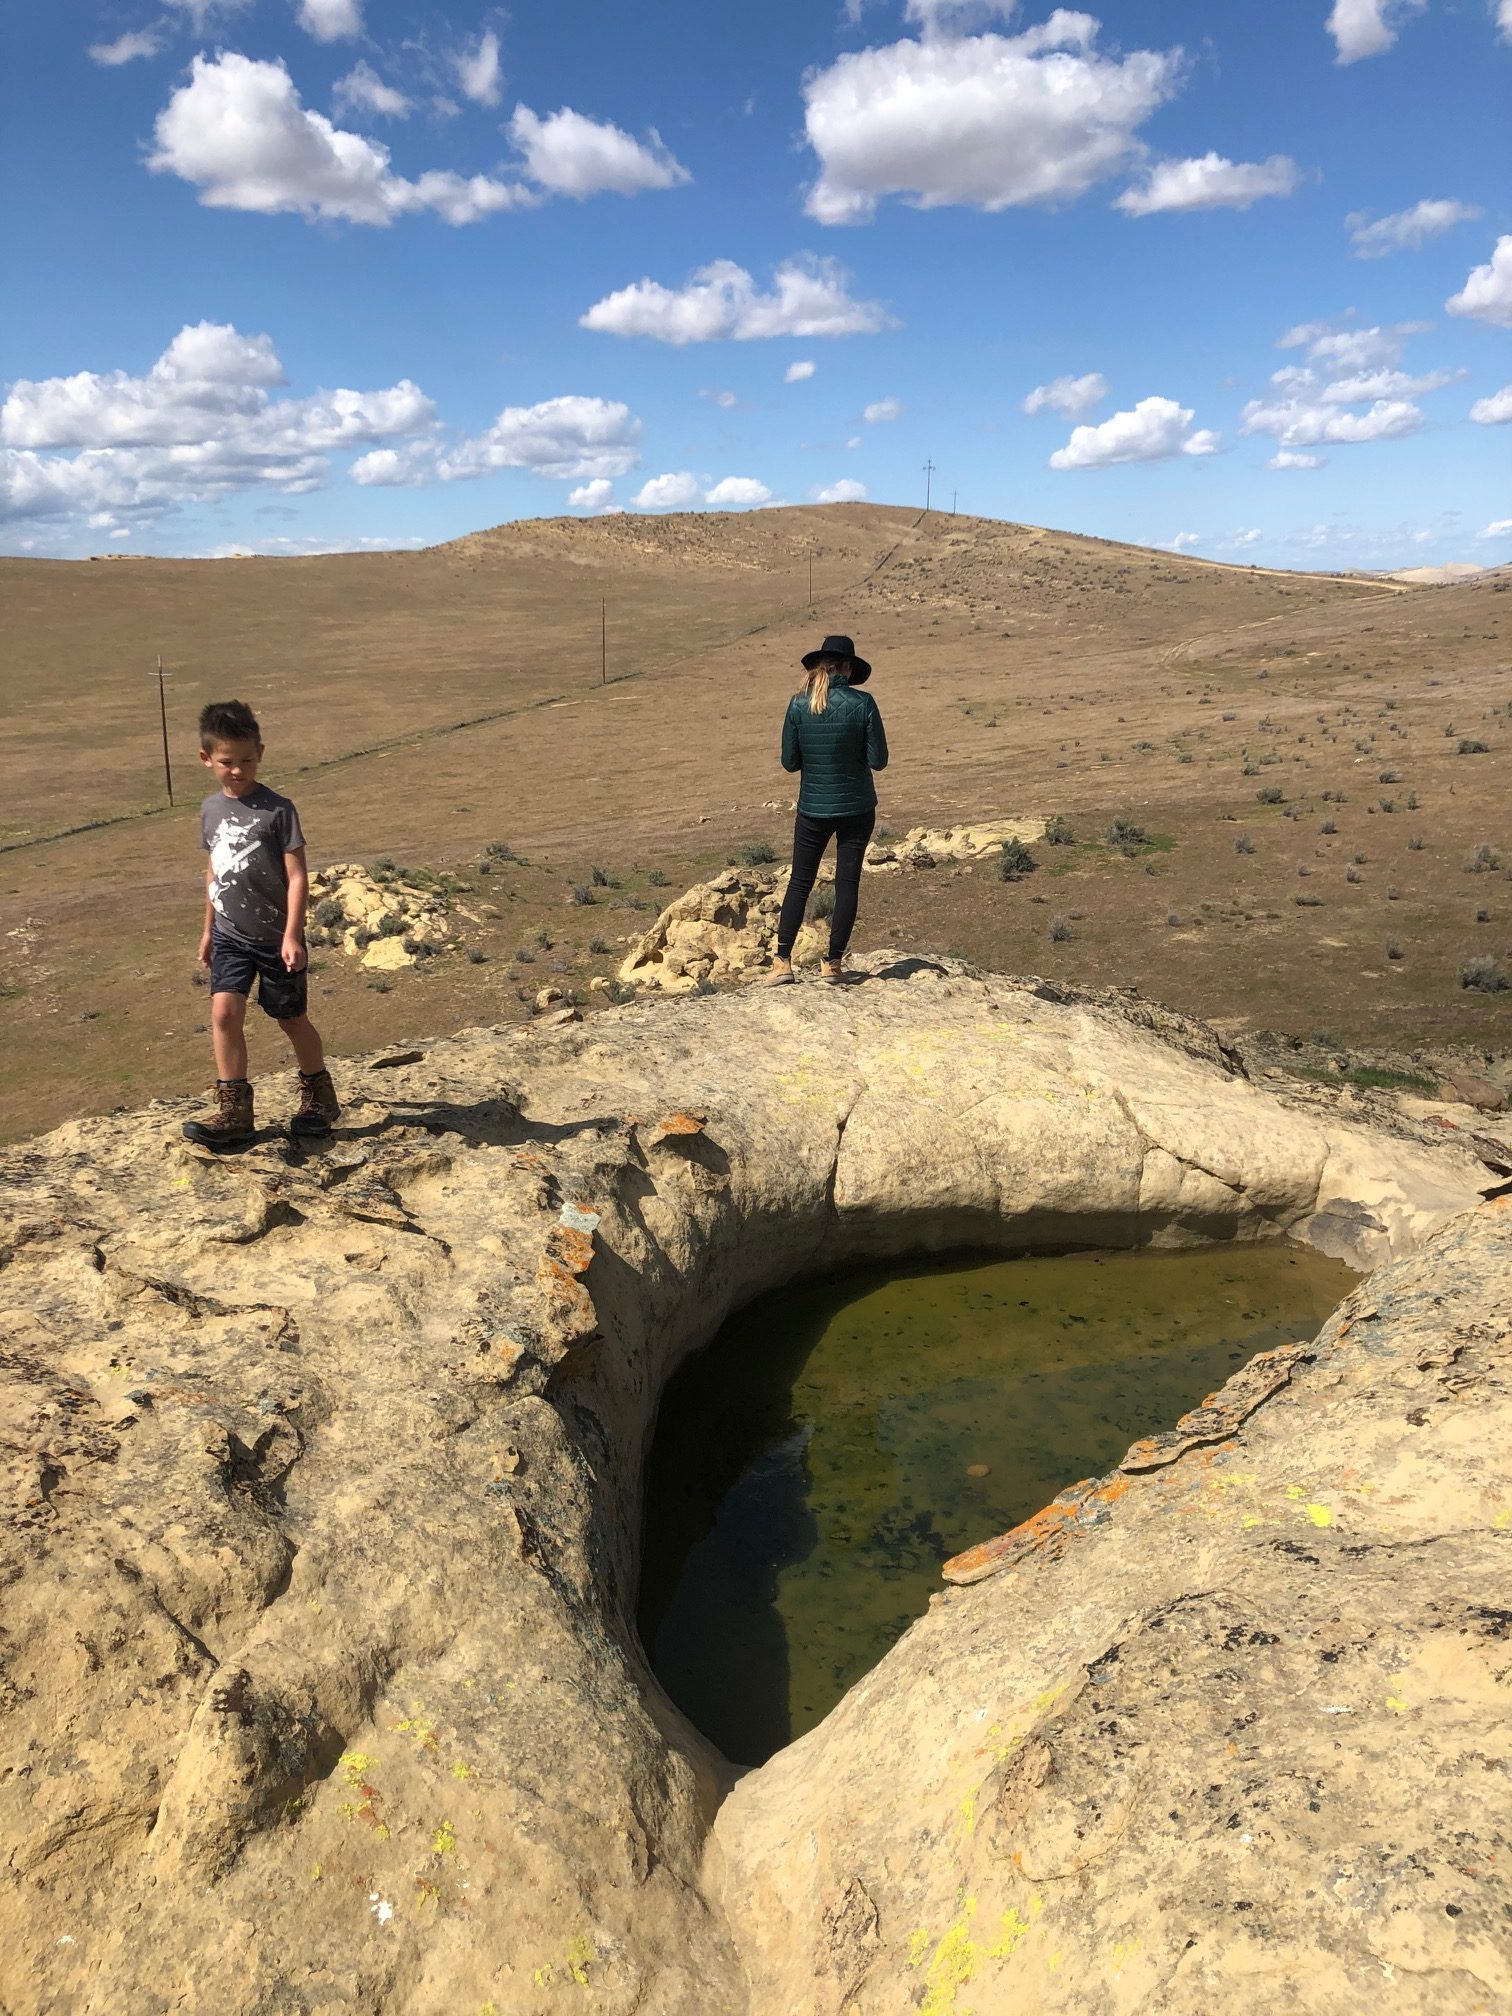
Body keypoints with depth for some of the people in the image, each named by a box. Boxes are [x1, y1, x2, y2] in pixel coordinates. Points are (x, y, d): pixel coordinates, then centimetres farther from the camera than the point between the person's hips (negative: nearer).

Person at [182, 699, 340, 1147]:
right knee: (224, 1013, -9)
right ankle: (233, 1110, 0)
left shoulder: (276, 810, -13)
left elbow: (297, 875, -14)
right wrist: (209, 929, 20)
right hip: (230, 936, 4)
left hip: (275, 937, -4)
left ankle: (318, 1094, 31)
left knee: (292, 1019, 9)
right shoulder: (211, 809, 4)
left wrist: (292, 935, -20)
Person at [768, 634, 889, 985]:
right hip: (857, 808, -1)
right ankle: (833, 963, 11)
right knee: (847, 883, 9)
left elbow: (789, 761, -4)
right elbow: (878, 760, -8)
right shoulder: (862, 703, -11)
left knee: (799, 882, 11)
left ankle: (783, 962, 7)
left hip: (813, 808, 1)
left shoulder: (798, 704, -8)